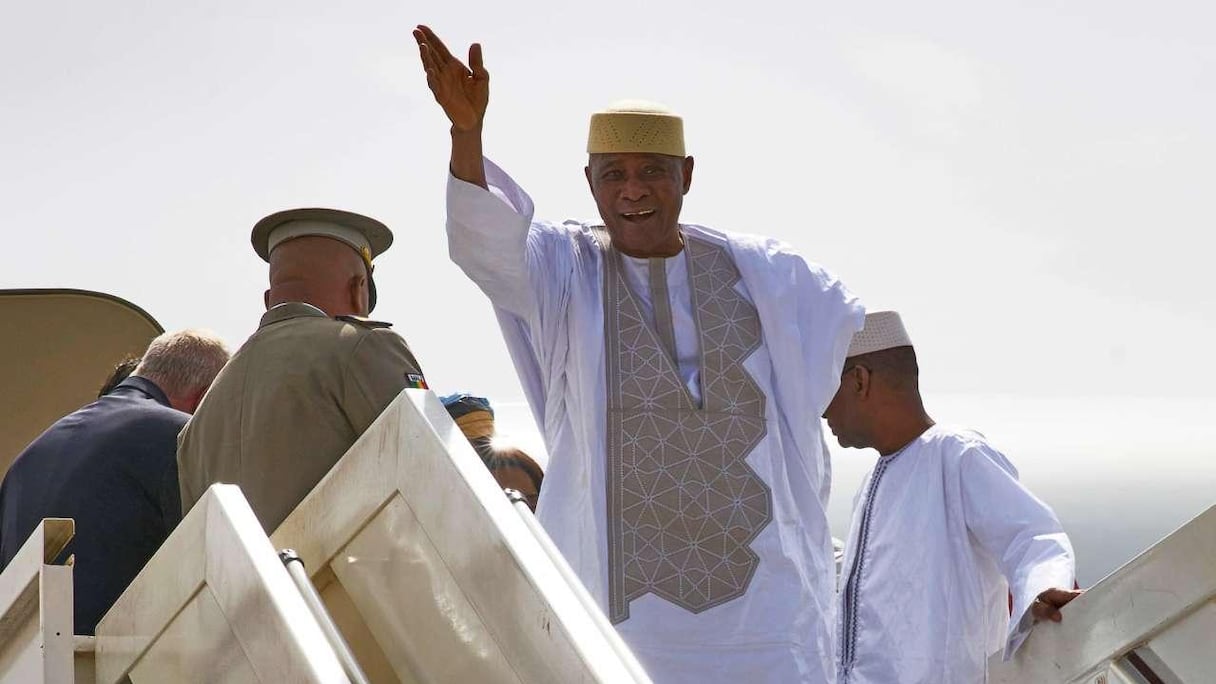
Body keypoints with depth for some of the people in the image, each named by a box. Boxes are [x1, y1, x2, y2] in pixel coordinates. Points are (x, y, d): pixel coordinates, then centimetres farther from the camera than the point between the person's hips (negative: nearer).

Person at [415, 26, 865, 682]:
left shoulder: (760, 274, 9)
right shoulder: (560, 270, 3)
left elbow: (855, 327, 24)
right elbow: (485, 239, -18)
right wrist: (466, 130, -37)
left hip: (758, 575, 2)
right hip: (620, 582, -2)